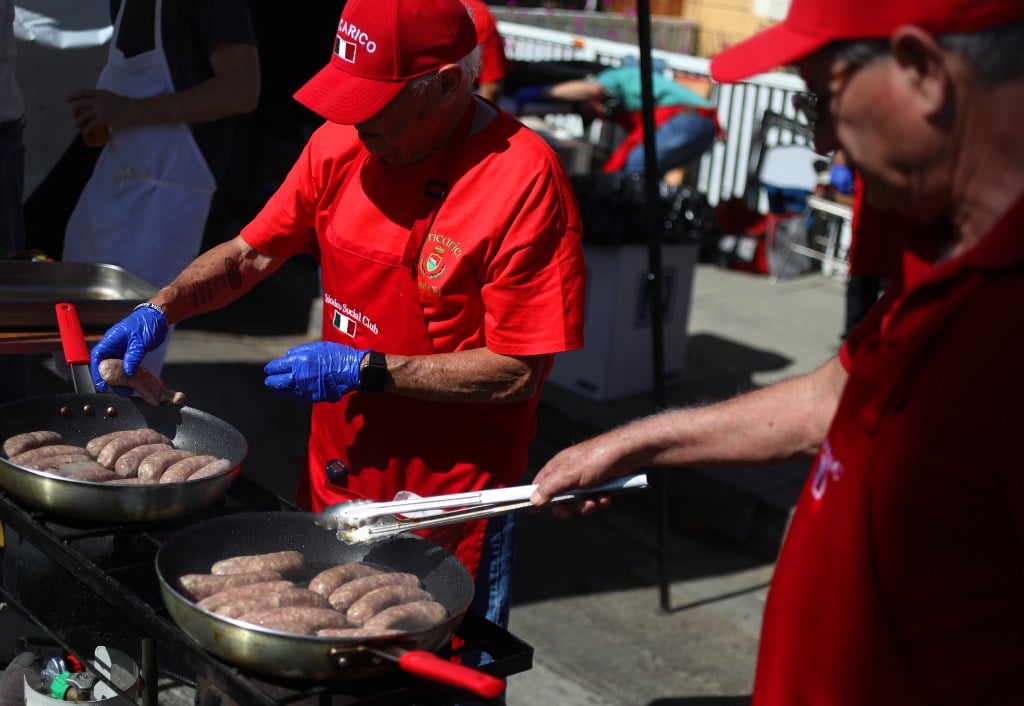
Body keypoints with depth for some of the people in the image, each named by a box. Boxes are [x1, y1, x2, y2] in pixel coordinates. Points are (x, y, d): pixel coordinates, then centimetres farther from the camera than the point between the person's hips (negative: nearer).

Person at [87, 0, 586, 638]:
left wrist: (366, 371, -21)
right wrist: (160, 310, -8)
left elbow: (520, 372, -21)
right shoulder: (342, 144, -2)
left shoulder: (524, 178, -22)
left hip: (451, 504, -5)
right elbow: (252, 253, 9)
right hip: (334, 477, 6)